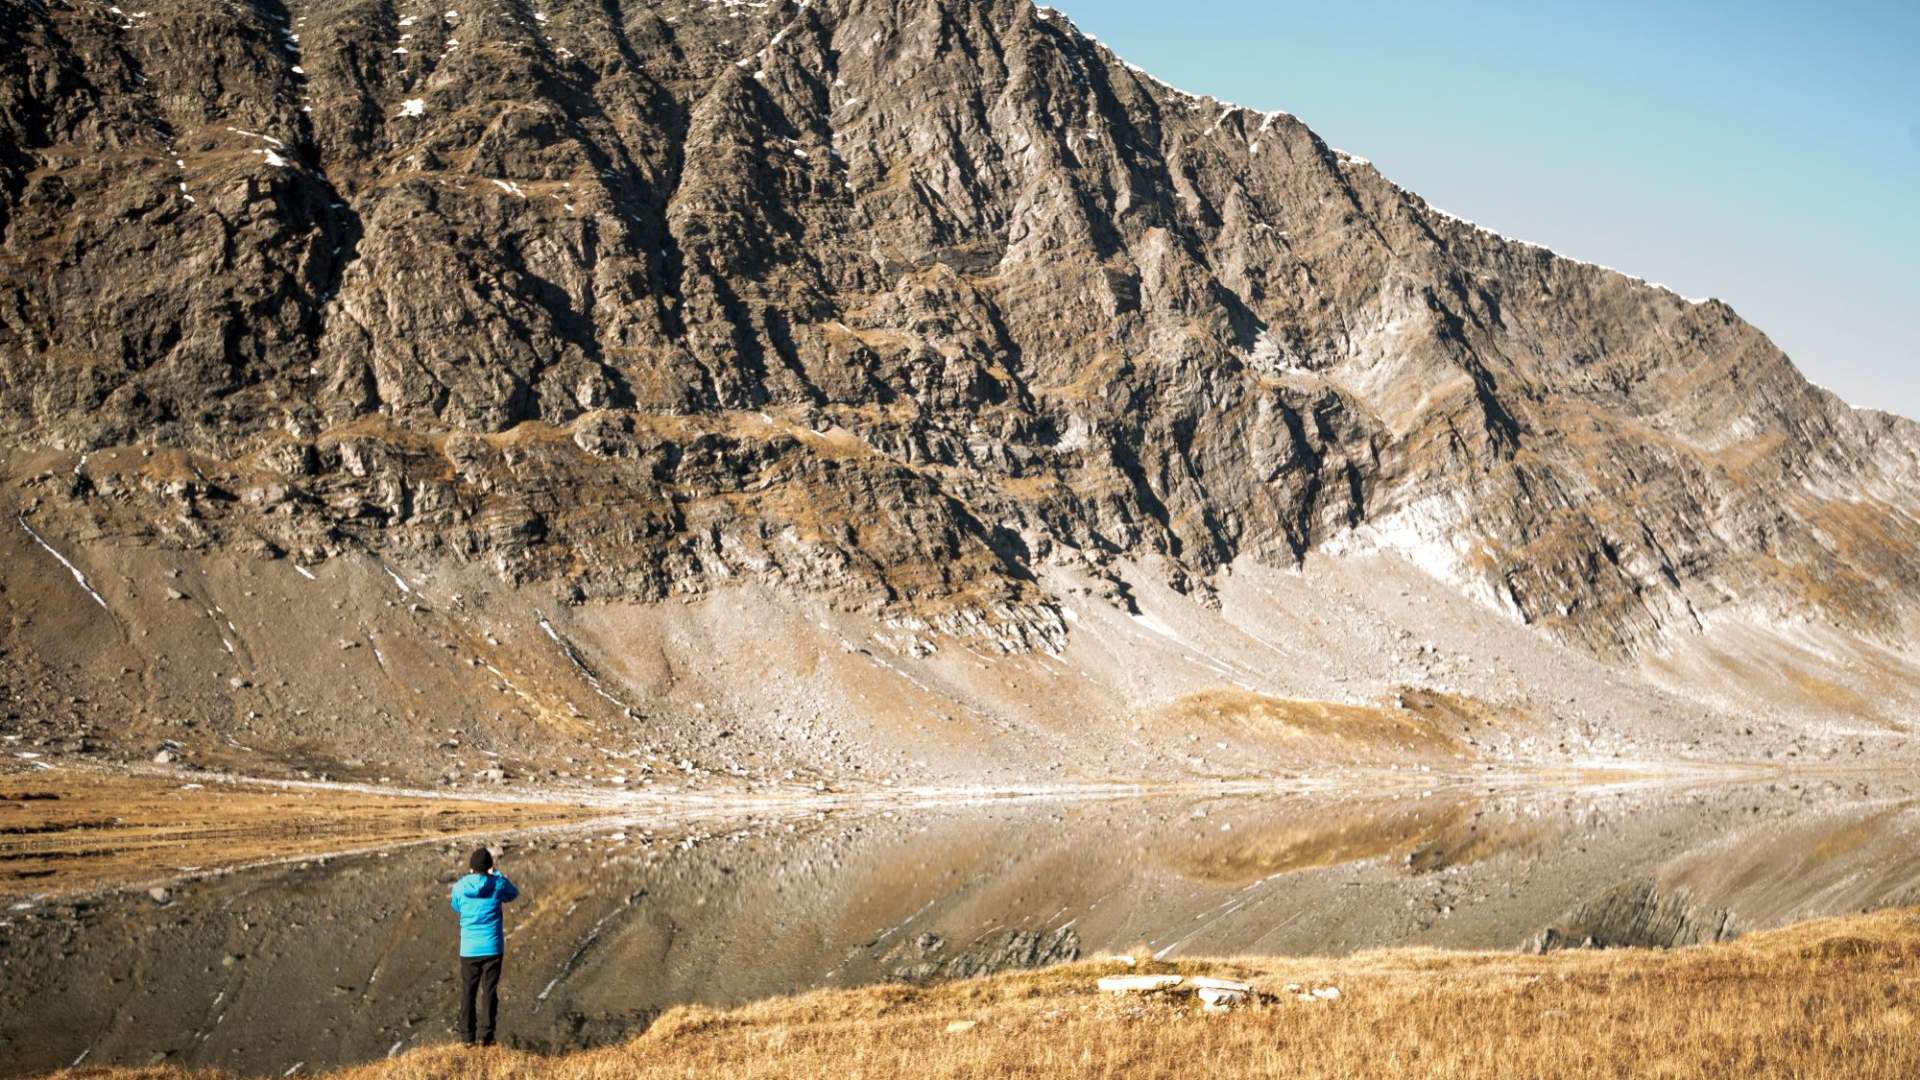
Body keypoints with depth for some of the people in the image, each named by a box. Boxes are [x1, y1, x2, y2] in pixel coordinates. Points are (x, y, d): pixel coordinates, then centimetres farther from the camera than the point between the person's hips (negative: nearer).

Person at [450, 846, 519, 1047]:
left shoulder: (459, 887, -3)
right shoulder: (498, 884, -7)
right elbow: (513, 894, 16)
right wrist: (497, 875, 24)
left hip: (468, 949, 1)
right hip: (492, 947, -1)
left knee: (468, 993, 9)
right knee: (490, 992, 4)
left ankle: (467, 1036, 8)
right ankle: (486, 1035, 2)